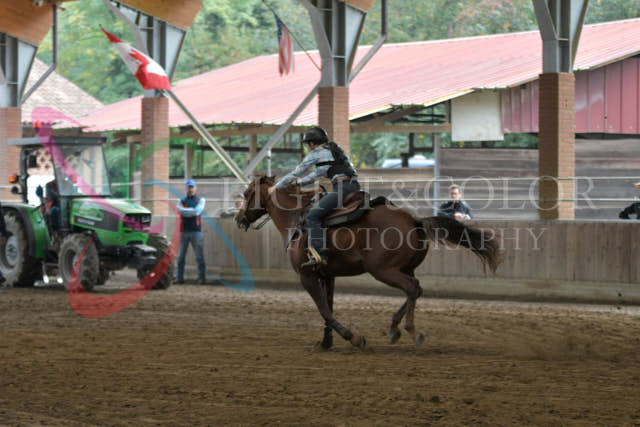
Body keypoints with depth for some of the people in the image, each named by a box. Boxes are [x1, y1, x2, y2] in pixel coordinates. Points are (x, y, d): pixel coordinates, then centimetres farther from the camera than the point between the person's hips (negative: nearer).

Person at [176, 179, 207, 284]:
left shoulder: (200, 200, 7)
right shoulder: (182, 200, 12)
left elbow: (198, 211, -10)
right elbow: (181, 211, -6)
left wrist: (186, 211, -7)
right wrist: (193, 210, -11)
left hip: (196, 231, -2)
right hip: (184, 231, 2)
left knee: (200, 256, -4)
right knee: (181, 256, 1)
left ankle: (201, 278, -2)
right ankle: (179, 277, 5)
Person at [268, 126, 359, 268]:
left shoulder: (316, 153, 5)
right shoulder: (334, 149, 28)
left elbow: (296, 172, 12)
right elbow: (318, 174, 39)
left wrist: (277, 187, 22)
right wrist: (300, 182, 45)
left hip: (342, 187, -9)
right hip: (354, 186, 9)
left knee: (313, 216, -13)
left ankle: (319, 255, -27)